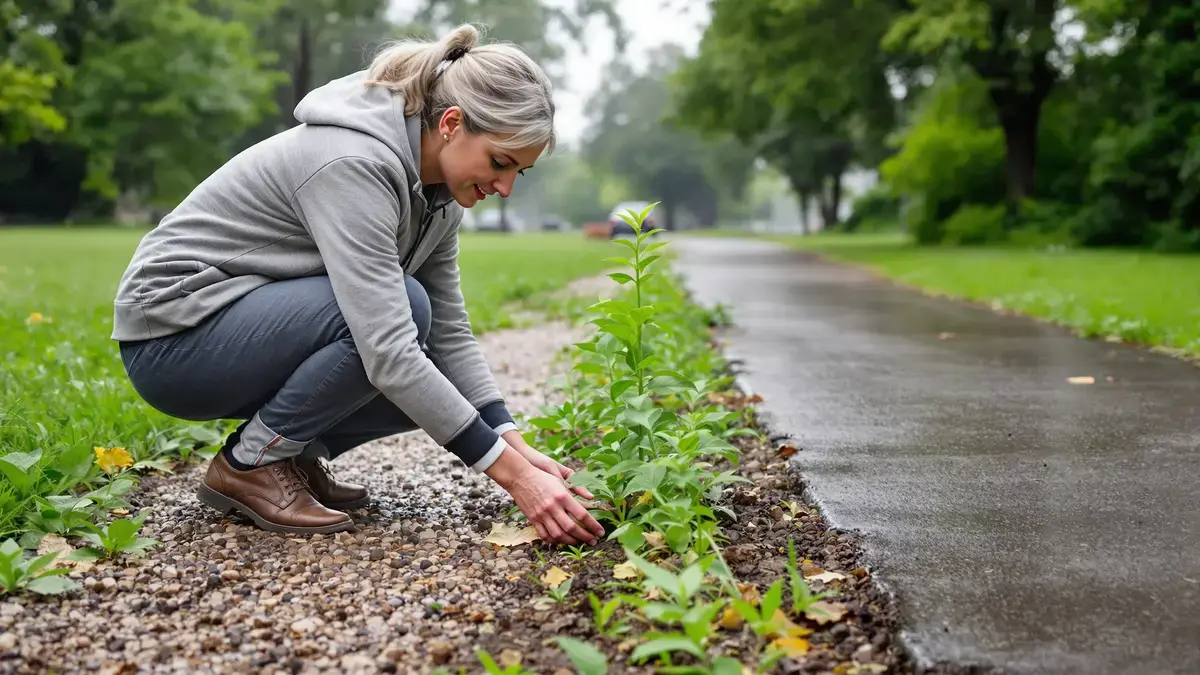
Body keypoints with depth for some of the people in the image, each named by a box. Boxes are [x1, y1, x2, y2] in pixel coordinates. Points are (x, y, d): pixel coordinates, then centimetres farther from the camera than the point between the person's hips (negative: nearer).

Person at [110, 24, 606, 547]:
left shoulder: (435, 190, -2)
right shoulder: (353, 164, -30)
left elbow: (448, 333, -1)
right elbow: (388, 353, -36)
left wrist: (516, 446, -13)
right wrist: (511, 472, -35)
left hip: (259, 326, 8)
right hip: (173, 335, -8)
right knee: (400, 305, -27)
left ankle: (294, 453, 8)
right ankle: (250, 464, -11)